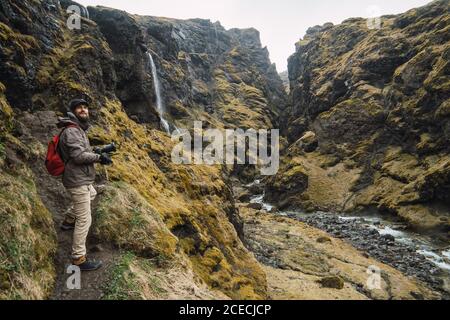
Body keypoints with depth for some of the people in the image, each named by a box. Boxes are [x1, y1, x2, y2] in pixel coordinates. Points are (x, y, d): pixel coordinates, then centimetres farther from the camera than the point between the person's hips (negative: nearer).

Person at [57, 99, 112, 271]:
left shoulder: (78, 129, 16)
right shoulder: (71, 131, -17)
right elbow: (78, 156, -26)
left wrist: (99, 152, 8)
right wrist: (99, 157, -18)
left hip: (81, 179, 11)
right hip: (78, 181, -11)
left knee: (91, 195, 38)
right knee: (84, 219, -6)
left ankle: (68, 221, 45)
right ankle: (79, 259, 2)